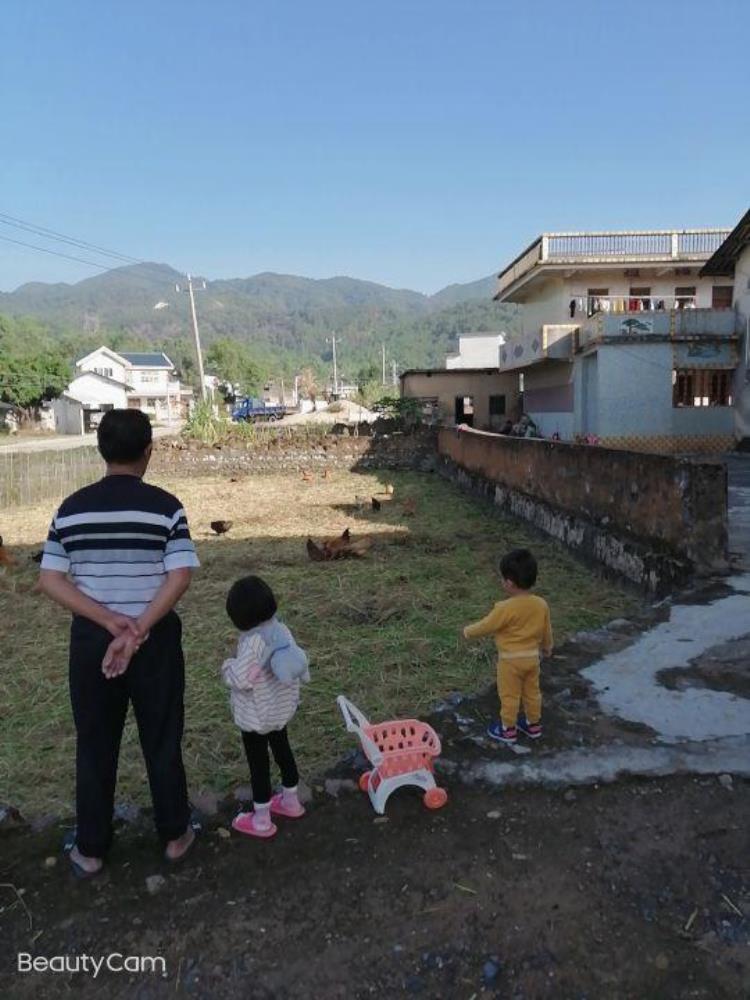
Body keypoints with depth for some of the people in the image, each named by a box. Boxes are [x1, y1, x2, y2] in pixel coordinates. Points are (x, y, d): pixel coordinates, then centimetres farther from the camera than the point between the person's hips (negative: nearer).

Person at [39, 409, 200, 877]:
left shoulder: (71, 507, 0)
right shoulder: (165, 505, -9)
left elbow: (50, 580, -5)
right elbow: (180, 577, -18)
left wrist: (110, 621, -12)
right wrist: (138, 630, -17)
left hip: (90, 639, 2)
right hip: (155, 639, -2)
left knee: (95, 745, 16)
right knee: (163, 741, 14)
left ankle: (91, 849, 30)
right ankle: (175, 835, 29)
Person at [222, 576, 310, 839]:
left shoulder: (252, 642, -30)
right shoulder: (282, 630, -8)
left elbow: (240, 679, -34)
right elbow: (300, 661, -1)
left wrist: (227, 667, -15)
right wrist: (300, 680, 15)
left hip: (256, 715, -8)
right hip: (281, 708, 8)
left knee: (258, 762, 8)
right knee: (282, 750, 24)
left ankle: (261, 820, 22)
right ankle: (290, 800, 42)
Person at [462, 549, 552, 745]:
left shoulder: (505, 608, -27)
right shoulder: (541, 604, -8)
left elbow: (485, 626, -16)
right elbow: (546, 631, 6)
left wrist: (468, 632, 3)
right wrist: (547, 647, 26)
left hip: (510, 660, -6)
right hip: (532, 657, 6)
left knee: (509, 696, 11)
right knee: (532, 693, 21)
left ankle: (508, 730, 25)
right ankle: (533, 725, 37)